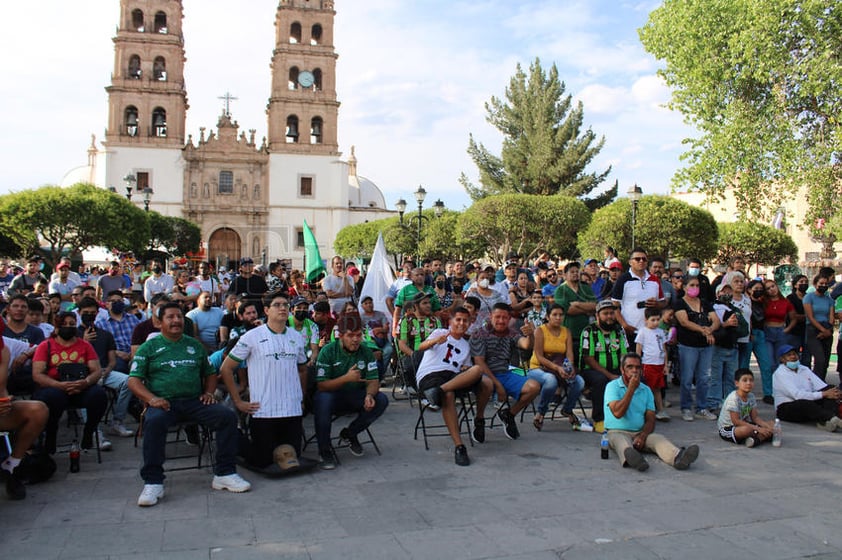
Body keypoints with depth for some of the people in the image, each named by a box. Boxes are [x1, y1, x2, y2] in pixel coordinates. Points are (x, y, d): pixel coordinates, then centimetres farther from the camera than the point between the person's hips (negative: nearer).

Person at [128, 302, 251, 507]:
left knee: (227, 416, -20)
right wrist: (152, 399, -16)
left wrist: (209, 393, 7)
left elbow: (210, 373, 28)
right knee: (154, 421, -37)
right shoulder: (149, 347, 10)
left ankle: (225, 473, -11)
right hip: (164, 403, -3)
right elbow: (134, 380, 2)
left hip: (194, 401, 3)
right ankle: (153, 483, -27)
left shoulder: (195, 345, 21)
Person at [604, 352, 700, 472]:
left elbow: (650, 420, 6)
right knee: (621, 440, -38)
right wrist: (631, 388, -15)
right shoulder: (612, 386, -1)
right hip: (617, 432, -4)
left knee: (658, 438, -26)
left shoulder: (646, 390, 13)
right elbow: (618, 413, -18)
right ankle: (630, 456, -73)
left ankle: (678, 457, -58)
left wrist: (642, 436, -16)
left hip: (640, 433, 4)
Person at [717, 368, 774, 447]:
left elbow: (755, 417, 3)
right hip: (727, 429, -9)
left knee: (771, 424, -4)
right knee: (747, 429, -41)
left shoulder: (751, 396, 1)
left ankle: (757, 439, -26)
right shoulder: (733, 398, -23)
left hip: (744, 424, 9)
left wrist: (768, 426, -16)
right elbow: (736, 421, -24)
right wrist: (757, 429, -26)